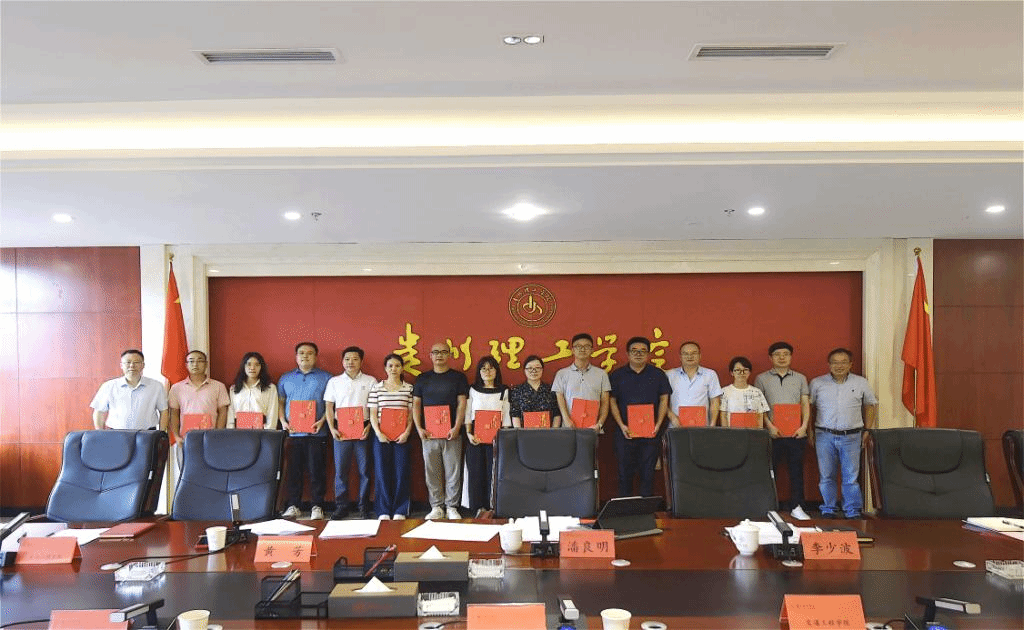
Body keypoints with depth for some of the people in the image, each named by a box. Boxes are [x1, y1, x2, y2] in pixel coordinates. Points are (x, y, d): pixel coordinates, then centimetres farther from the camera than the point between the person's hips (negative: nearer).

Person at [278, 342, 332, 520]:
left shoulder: (326, 378, 7)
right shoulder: (286, 378, 17)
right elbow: (280, 402, 15)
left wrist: (322, 421, -11)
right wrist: (283, 421, 0)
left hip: (316, 432, -2)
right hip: (292, 432, 2)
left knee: (316, 470, -1)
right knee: (293, 469, 4)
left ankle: (317, 506, 7)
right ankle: (292, 505, 13)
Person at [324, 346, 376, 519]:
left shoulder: (370, 381, 6)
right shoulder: (334, 382, 10)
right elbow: (329, 406, 9)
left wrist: (369, 427, -8)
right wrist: (332, 428, -2)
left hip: (363, 430, -1)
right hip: (341, 430, 1)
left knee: (364, 469, 1)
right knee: (340, 469, 0)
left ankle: (363, 507, 10)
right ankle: (341, 507, 9)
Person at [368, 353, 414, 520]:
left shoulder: (409, 388, 6)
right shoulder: (377, 387, 5)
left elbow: (411, 414, 4)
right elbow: (373, 413, 3)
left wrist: (406, 433, -7)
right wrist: (378, 433, -8)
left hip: (402, 437, 0)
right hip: (381, 436, 0)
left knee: (401, 472, -1)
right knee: (382, 472, 1)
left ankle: (399, 511, 9)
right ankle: (383, 511, 10)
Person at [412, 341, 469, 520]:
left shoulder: (458, 377, 6)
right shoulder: (422, 378, 12)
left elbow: (462, 404, 0)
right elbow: (416, 404, 10)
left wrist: (456, 428, -11)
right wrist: (419, 428, -2)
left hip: (451, 433, -2)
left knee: (453, 472, 0)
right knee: (431, 472, 4)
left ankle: (452, 507, 9)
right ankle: (436, 507, 14)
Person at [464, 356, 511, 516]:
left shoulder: (503, 391, 9)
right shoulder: (473, 390, 10)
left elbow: (506, 417, 6)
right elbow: (468, 414, 7)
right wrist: (469, 434, -5)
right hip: (476, 437, 1)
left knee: (494, 471, -5)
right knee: (476, 471, -2)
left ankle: (492, 506, 1)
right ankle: (479, 507, 4)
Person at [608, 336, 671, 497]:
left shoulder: (658, 374, 8)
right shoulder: (617, 375, 6)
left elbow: (664, 399, 7)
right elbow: (612, 401, 4)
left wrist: (658, 424, -5)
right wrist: (621, 425, -7)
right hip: (626, 432, 0)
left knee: (648, 471, 2)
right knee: (625, 471, 3)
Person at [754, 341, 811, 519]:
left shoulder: (800, 378, 12)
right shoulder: (762, 379, 6)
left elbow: (805, 404, 9)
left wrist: (804, 426, -4)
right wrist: (770, 426, -10)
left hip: (796, 433, 2)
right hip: (772, 433, -1)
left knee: (796, 470, 4)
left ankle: (796, 506, 13)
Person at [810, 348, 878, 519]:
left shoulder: (861, 383, 7)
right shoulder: (817, 383, 4)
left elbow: (871, 405, 16)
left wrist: (867, 429, 10)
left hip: (851, 436, 0)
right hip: (824, 436, 0)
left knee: (851, 477, 1)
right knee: (826, 476, 4)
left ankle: (853, 512, 10)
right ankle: (829, 511, 15)